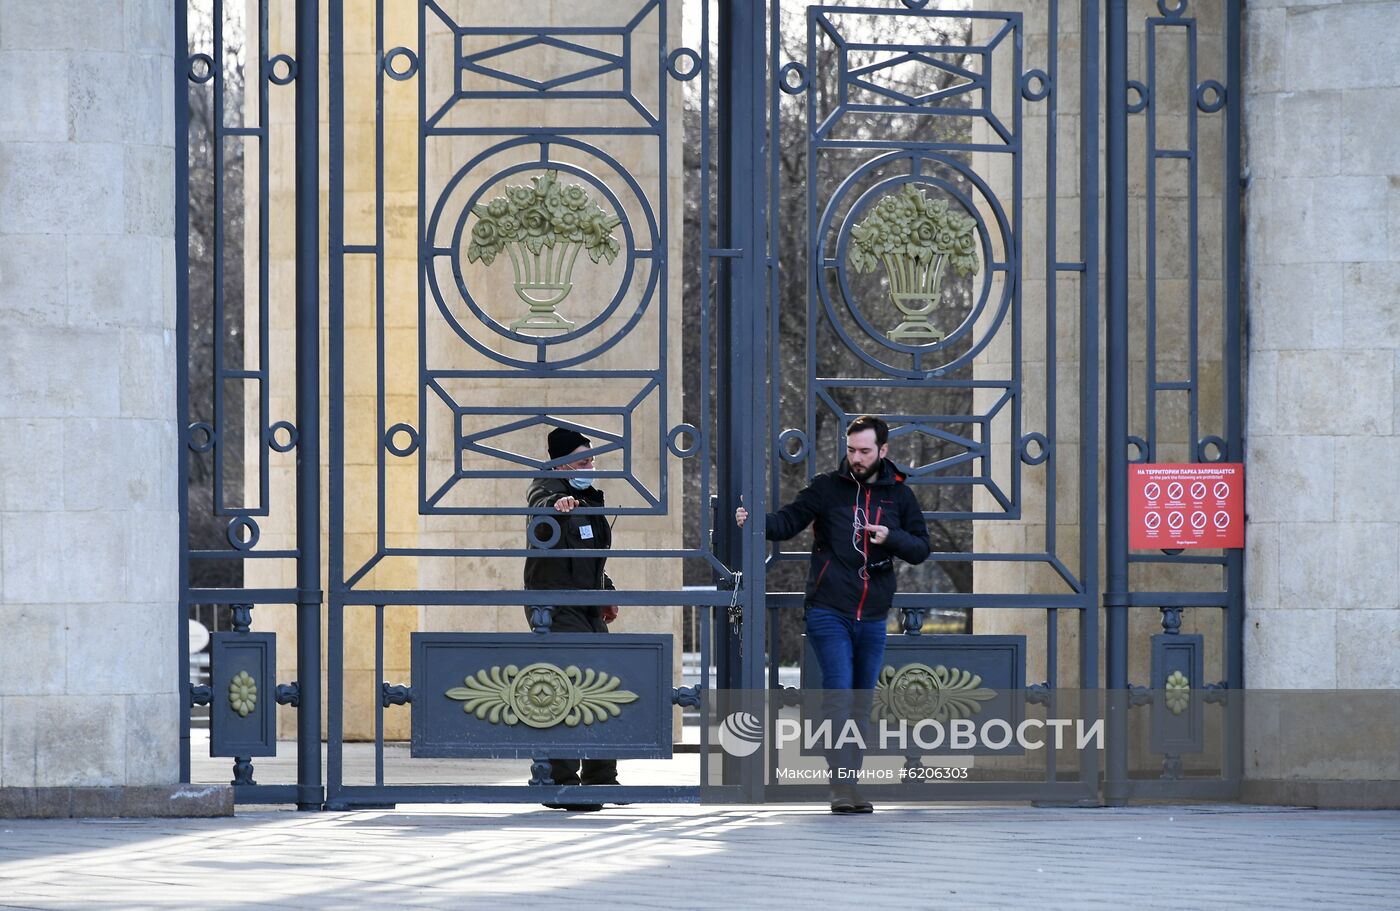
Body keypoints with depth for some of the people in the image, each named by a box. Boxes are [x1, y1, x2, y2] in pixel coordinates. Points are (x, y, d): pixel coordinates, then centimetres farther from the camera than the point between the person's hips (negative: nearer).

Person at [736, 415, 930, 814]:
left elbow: (921, 548, 6)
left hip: (872, 617, 4)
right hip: (829, 613, -4)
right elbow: (788, 522, -7)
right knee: (839, 697, -13)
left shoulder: (899, 495, 7)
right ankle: (841, 790, -16)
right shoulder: (827, 487, -1)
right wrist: (755, 521, -26)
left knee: (861, 704, 9)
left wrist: (891, 537, -13)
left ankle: (853, 788, 17)